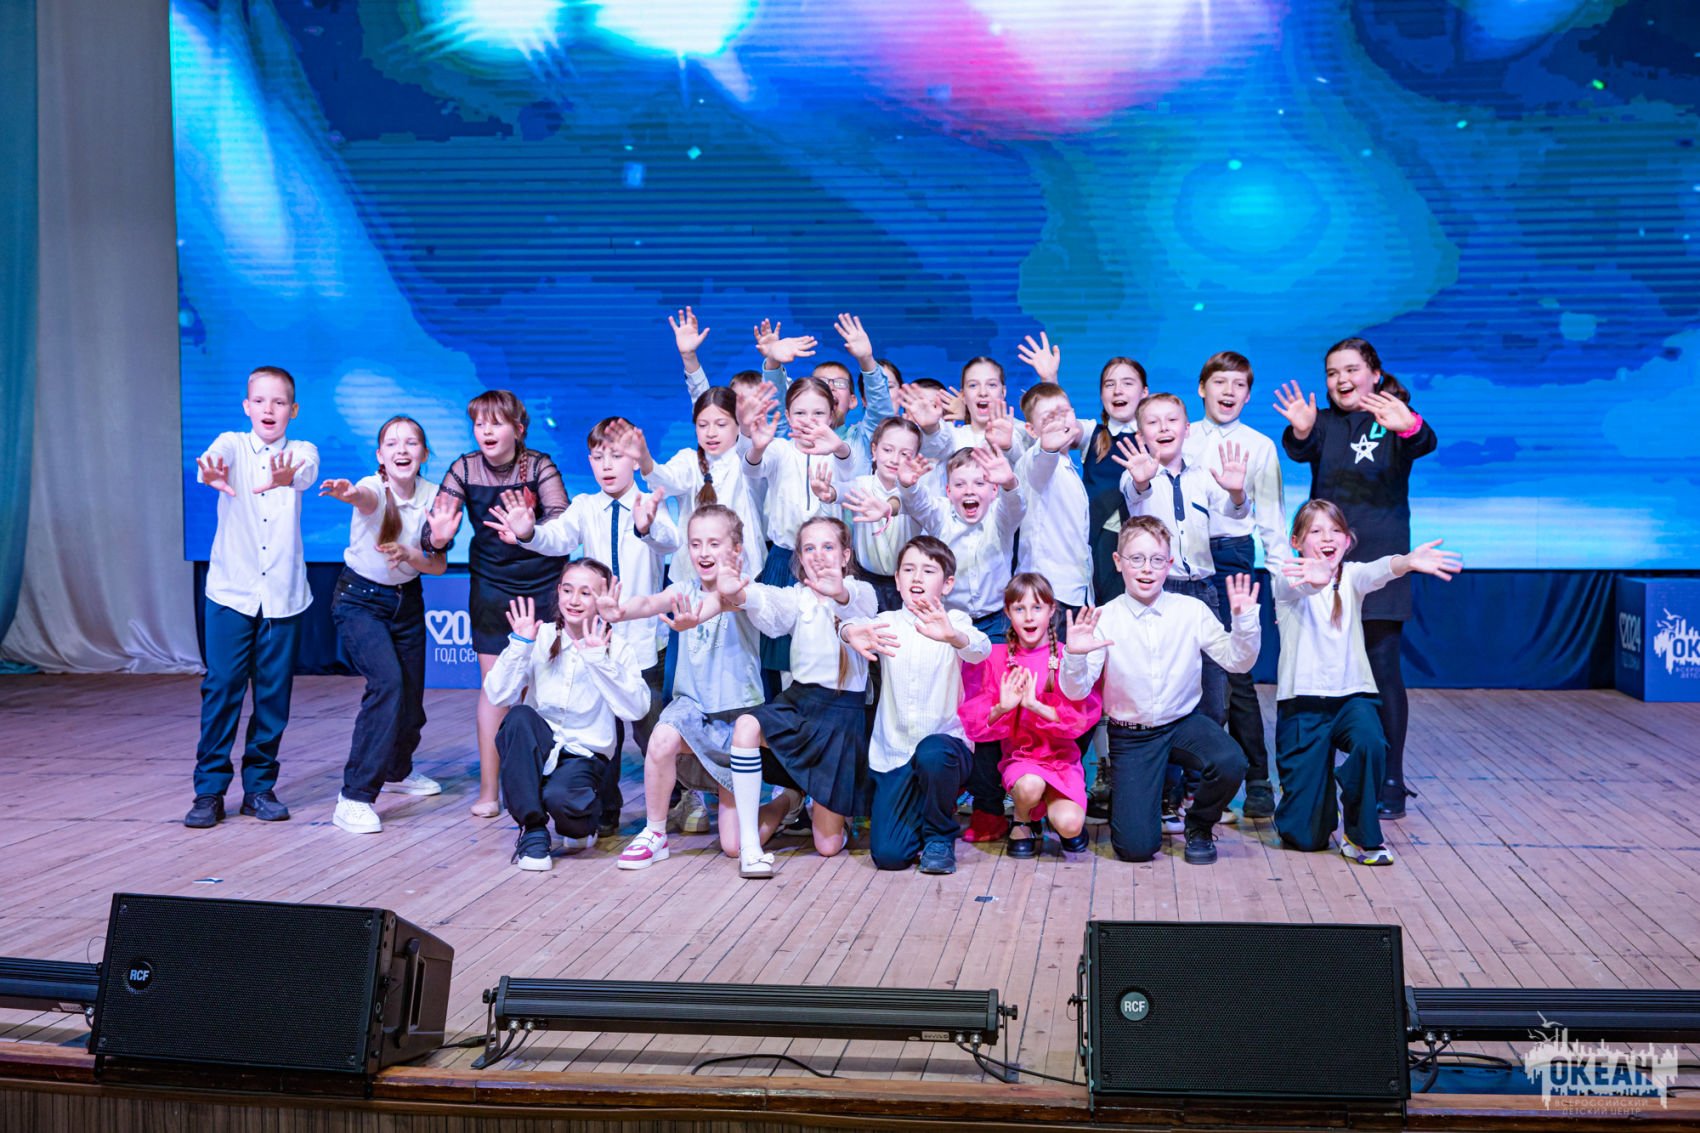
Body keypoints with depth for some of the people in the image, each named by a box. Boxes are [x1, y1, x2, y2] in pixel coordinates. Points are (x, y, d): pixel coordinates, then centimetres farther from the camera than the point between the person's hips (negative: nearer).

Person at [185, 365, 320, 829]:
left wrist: (287, 477, -47)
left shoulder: (301, 452, 3)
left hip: (283, 594, 1)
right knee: (221, 687, -3)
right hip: (231, 590, -1)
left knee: (274, 693, 5)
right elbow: (216, 456, -23)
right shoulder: (232, 445, 2)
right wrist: (210, 471, -48)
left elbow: (307, 473, -22)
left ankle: (259, 786, 18)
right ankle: (209, 790, 5)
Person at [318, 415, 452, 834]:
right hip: (360, 599, -5)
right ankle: (355, 797, -22)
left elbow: (439, 565, -8)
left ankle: (397, 770, 43)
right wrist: (350, 494, -73)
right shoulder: (374, 489, -23)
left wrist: (408, 555, -28)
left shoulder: (431, 496, -9)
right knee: (388, 682, -26)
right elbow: (366, 498, -49)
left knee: (411, 695, 11)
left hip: (407, 599, 5)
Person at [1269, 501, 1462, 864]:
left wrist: (1408, 562, -46)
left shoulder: (1351, 576, 2)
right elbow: (1295, 585, -30)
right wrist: (1314, 579, -56)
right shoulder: (1289, 579, -5)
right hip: (1302, 701, -2)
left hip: (1351, 696, 2)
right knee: (1305, 836, -1)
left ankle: (1361, 836, -10)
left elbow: (1376, 572, -21)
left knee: (1369, 743, -35)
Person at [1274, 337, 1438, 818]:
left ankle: (1390, 782, 4)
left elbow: (1426, 444, -21)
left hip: (1378, 563, -3)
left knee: (1383, 670, -3)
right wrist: (1300, 432, -37)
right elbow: (1300, 451, -13)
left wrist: (1409, 427, -45)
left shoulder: (1393, 420, 1)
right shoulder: (1323, 422, 9)